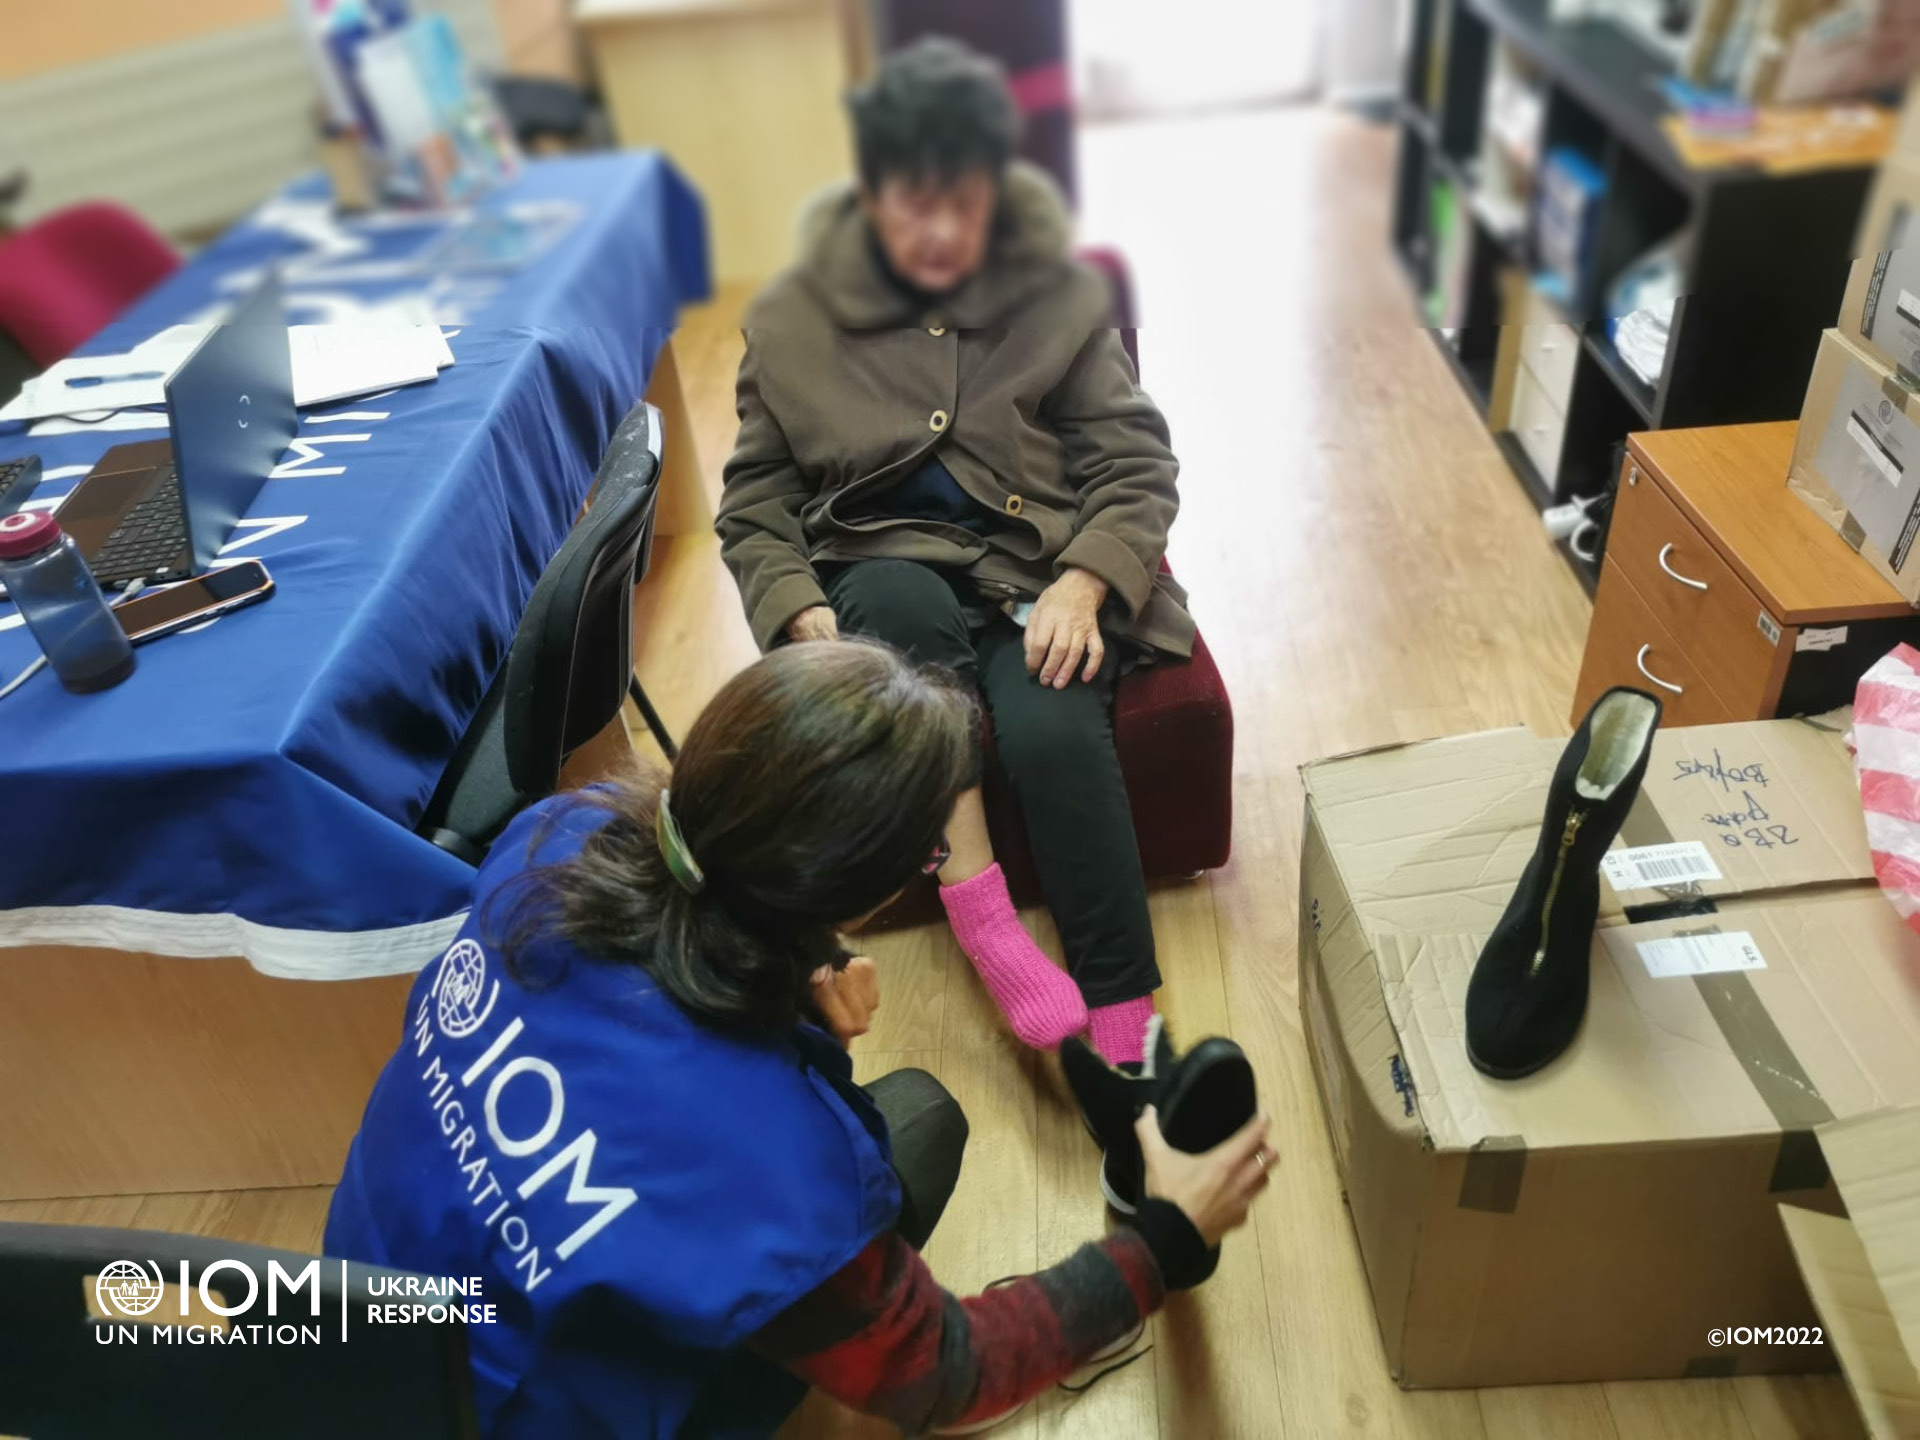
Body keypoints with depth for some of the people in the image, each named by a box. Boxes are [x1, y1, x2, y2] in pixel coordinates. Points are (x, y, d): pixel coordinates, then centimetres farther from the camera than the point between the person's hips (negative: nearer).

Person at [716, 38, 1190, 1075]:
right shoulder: (792, 318, 5)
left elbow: (1136, 465, 1)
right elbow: (755, 502, 7)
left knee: (1051, 733, -33)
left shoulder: (1060, 292, 4)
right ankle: (986, 929, -30)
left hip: (1037, 572, 0)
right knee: (904, 605, -37)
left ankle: (1126, 1030, -24)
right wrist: (804, 615, -13)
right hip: (885, 577, 1)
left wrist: (1082, 585, -18)